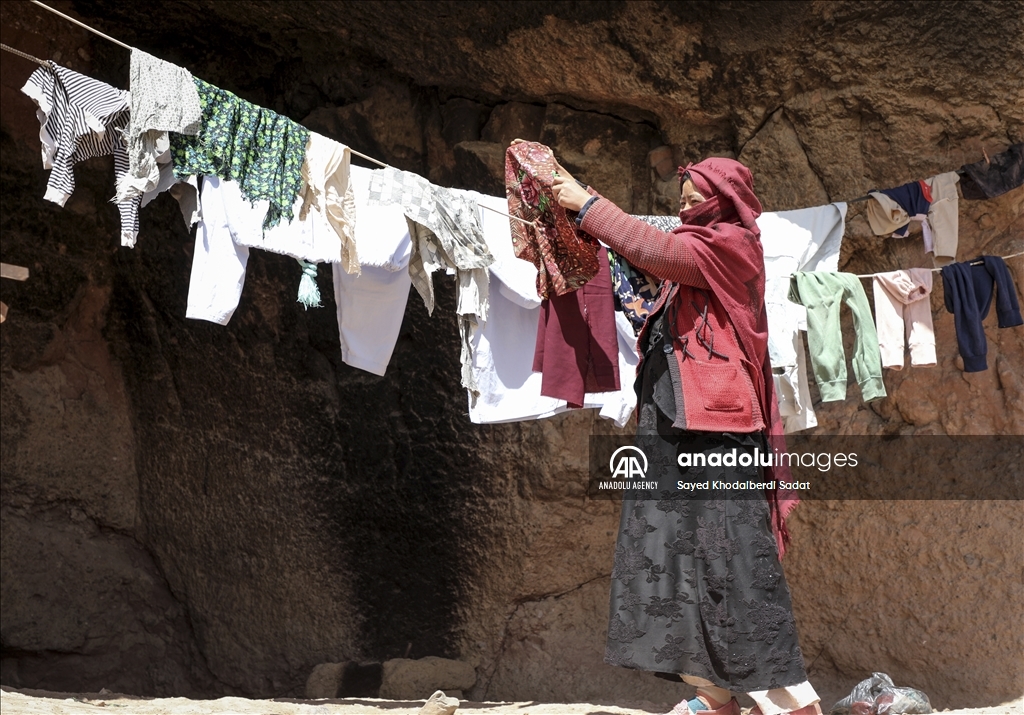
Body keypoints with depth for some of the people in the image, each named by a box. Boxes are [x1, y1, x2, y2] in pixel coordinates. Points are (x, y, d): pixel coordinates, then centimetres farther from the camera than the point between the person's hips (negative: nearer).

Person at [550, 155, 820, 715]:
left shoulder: (731, 244, -4)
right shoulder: (694, 251, 23)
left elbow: (655, 251, -16)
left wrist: (586, 204, -11)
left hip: (715, 425, -9)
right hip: (671, 423, 9)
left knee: (728, 554, -11)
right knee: (676, 550, 7)